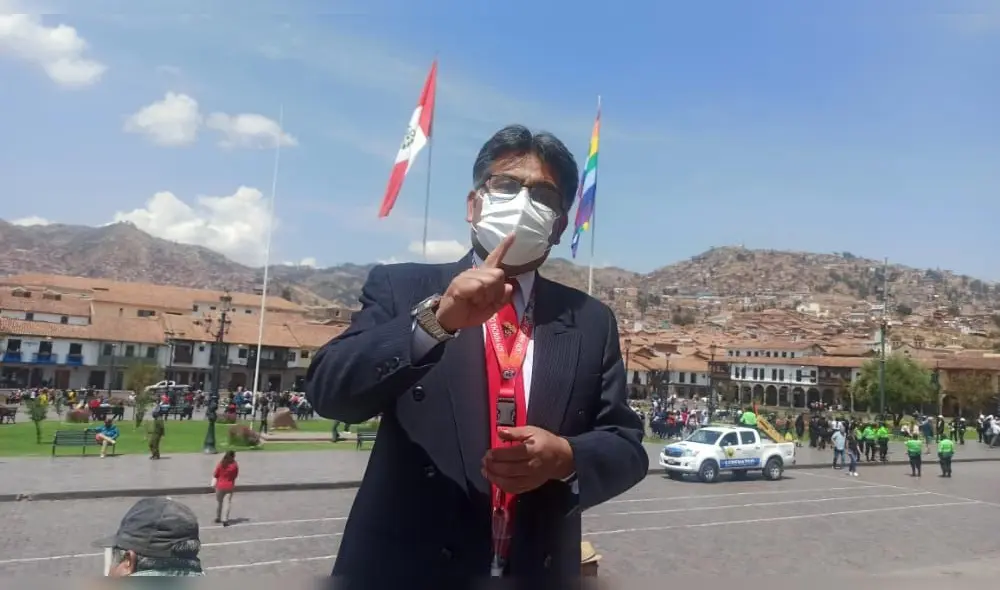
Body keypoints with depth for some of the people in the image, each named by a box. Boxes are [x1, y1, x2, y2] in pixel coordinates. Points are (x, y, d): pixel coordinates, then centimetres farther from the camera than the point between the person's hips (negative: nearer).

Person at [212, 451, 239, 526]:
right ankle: (225, 520, -10)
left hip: (220, 486, 1)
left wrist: (213, 483, 8)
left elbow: (215, 475, -2)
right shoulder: (235, 465, -8)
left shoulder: (221, 464, -5)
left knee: (218, 502, 18)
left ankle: (217, 518, 29)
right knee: (227, 503, -1)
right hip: (229, 486, -1)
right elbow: (236, 475, 2)